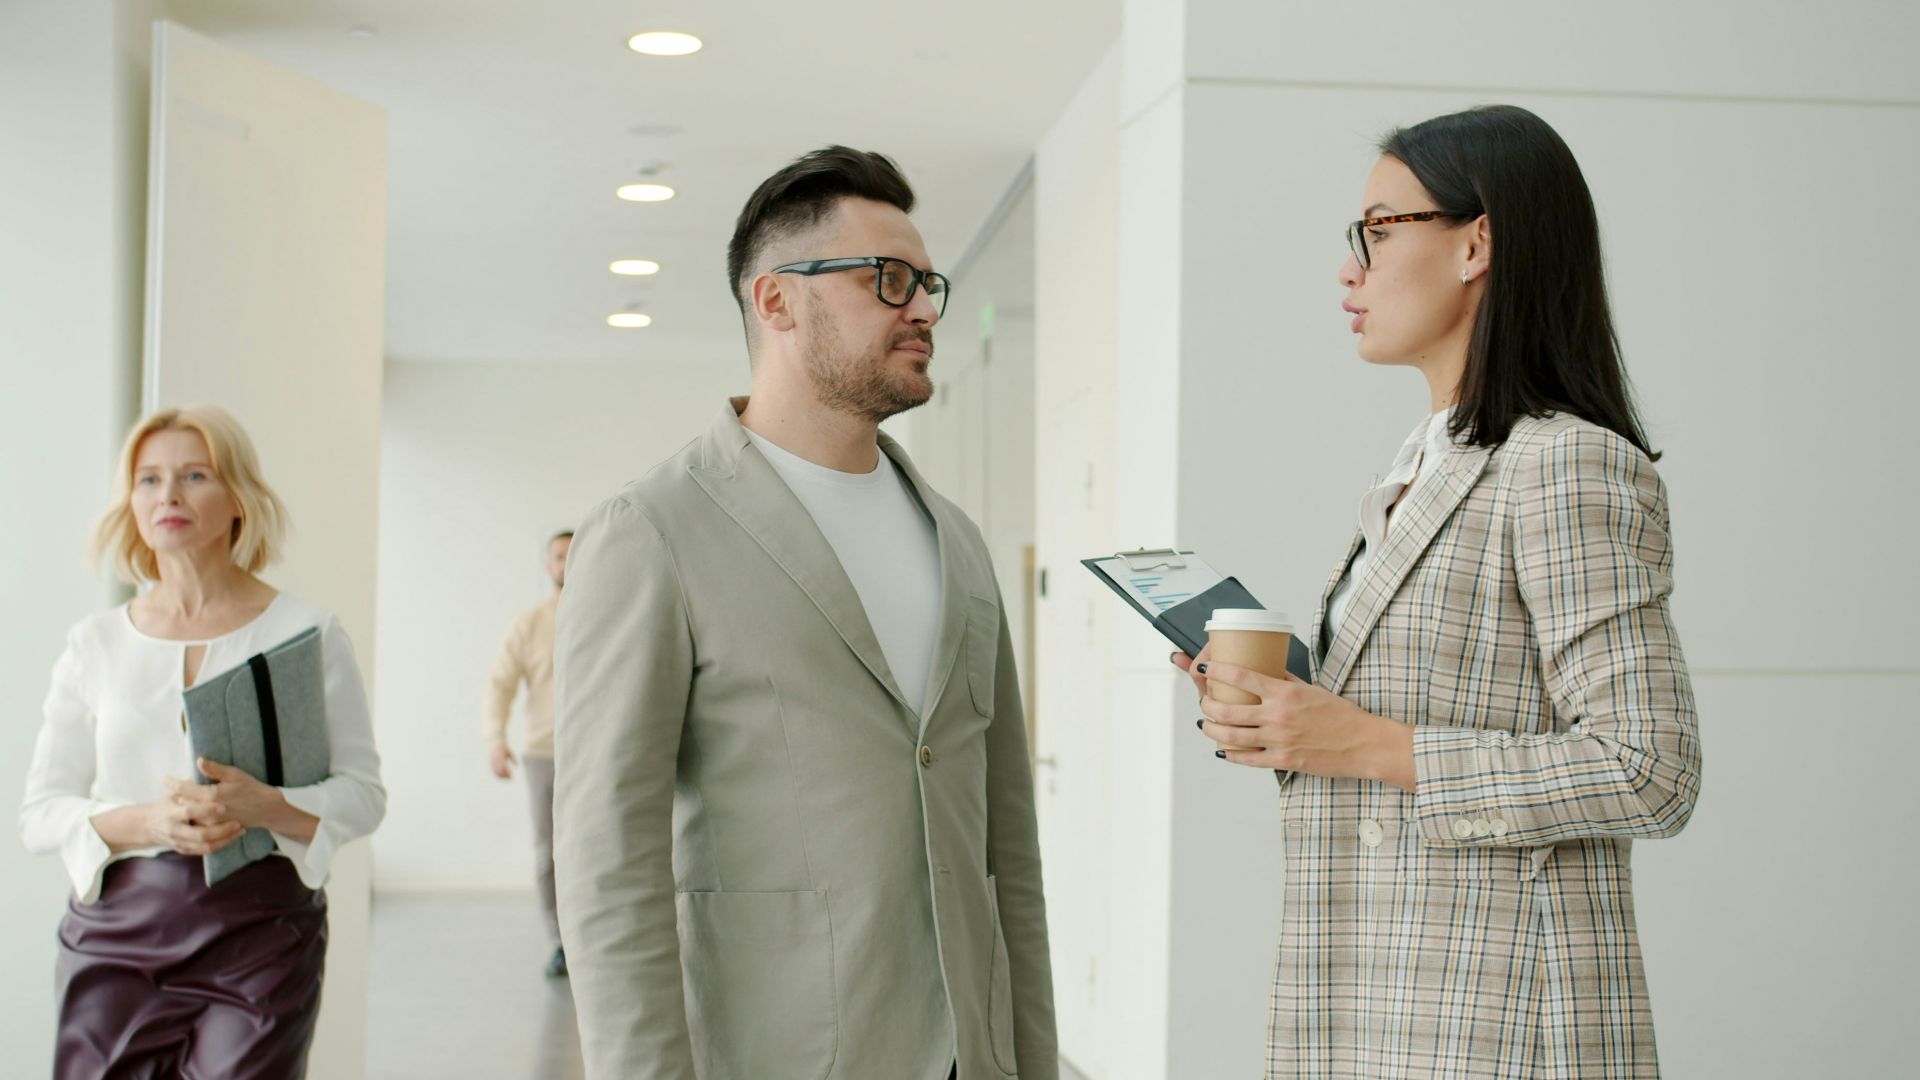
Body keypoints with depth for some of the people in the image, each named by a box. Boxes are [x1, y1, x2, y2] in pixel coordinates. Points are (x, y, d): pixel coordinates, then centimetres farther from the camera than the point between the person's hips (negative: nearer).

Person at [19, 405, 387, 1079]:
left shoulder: (305, 632, 3)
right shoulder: (95, 644, 9)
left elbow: (363, 795, 1)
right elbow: (39, 815, 6)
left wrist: (264, 807, -19)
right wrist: (148, 822, -13)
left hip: (259, 932, -2)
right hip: (117, 933, 2)